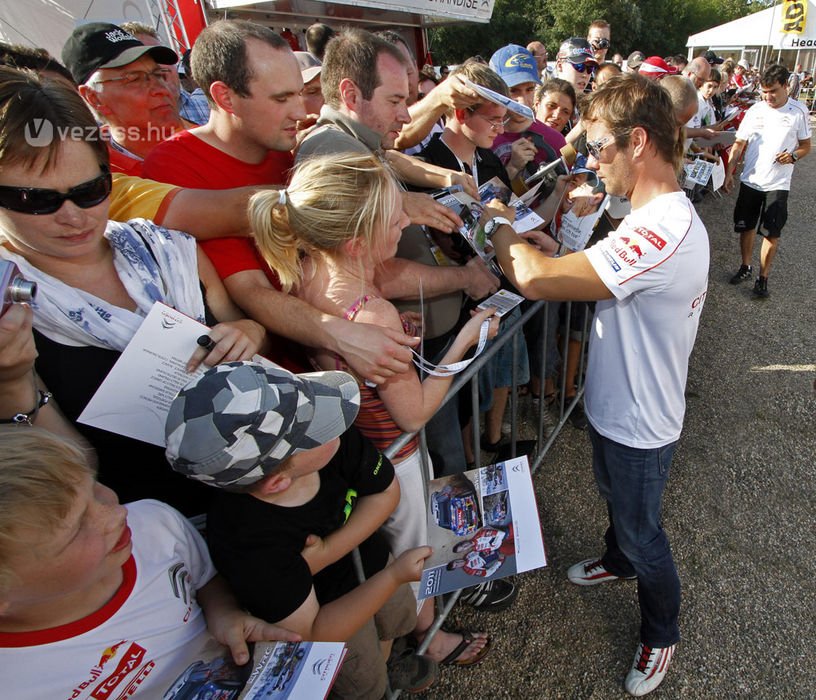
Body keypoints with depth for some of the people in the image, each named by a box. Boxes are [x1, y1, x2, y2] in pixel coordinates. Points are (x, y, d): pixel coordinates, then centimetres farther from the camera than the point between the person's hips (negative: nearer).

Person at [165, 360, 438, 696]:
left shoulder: (337, 442, -33)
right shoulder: (249, 545, -43)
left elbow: (386, 491, -16)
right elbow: (313, 633, -32)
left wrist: (328, 551, -30)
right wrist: (393, 577, -36)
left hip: (369, 560, 4)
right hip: (331, 615, -4)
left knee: (401, 619, 34)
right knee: (365, 685, 25)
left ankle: (387, 667, 67)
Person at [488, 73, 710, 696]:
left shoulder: (662, 233, -36)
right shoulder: (665, 218, 0)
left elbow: (536, 280, -39)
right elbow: (576, 273, 4)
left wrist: (501, 227, -20)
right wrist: (525, 239, -9)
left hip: (639, 426, -9)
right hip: (615, 407, 9)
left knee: (641, 532, 16)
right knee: (616, 500, 32)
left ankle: (661, 634, 44)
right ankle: (618, 561, 62)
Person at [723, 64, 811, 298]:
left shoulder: (799, 111, -3)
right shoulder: (755, 110, 1)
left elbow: (806, 145, 5)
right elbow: (739, 144, 3)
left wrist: (793, 156, -17)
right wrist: (729, 173, -7)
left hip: (778, 184, -2)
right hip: (750, 180, 2)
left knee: (772, 233, 0)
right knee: (746, 227, 11)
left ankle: (763, 278, 10)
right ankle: (745, 267, 30)